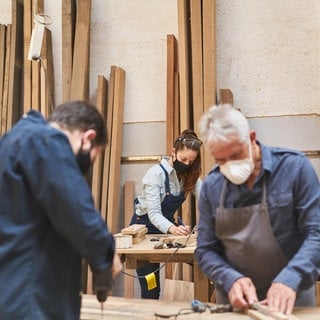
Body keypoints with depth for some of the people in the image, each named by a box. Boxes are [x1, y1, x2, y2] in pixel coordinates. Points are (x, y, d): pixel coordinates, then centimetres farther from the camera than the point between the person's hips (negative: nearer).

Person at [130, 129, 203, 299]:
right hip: (144, 227, -6)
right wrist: (173, 228, -49)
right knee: (151, 290, -6)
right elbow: (154, 214, -30)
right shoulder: (155, 174, -25)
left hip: (166, 225, 6)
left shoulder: (189, 175, -7)